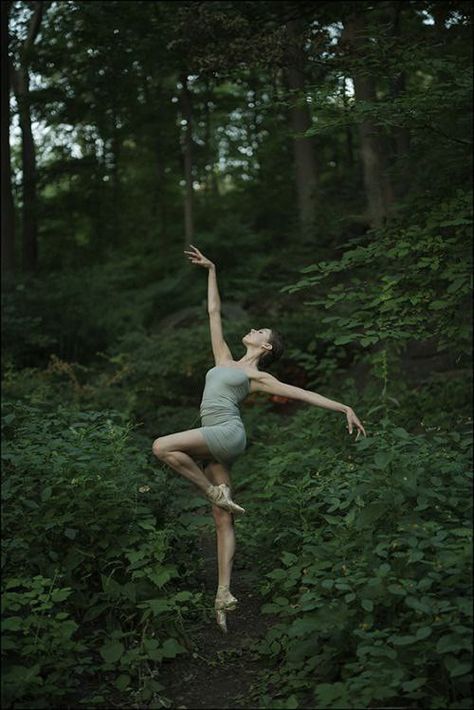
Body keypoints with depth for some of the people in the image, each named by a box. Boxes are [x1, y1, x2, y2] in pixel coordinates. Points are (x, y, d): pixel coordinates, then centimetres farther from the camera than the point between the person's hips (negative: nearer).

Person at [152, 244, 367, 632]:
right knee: (224, 522, 2)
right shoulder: (224, 360, 21)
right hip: (216, 443, 6)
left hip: (227, 434, -6)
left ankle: (215, 491, -11)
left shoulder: (258, 376, 5)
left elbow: (303, 393, 2)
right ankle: (224, 593, 2)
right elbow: (214, 312, 25)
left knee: (162, 446, -23)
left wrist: (345, 409, -5)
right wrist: (211, 271, 26)